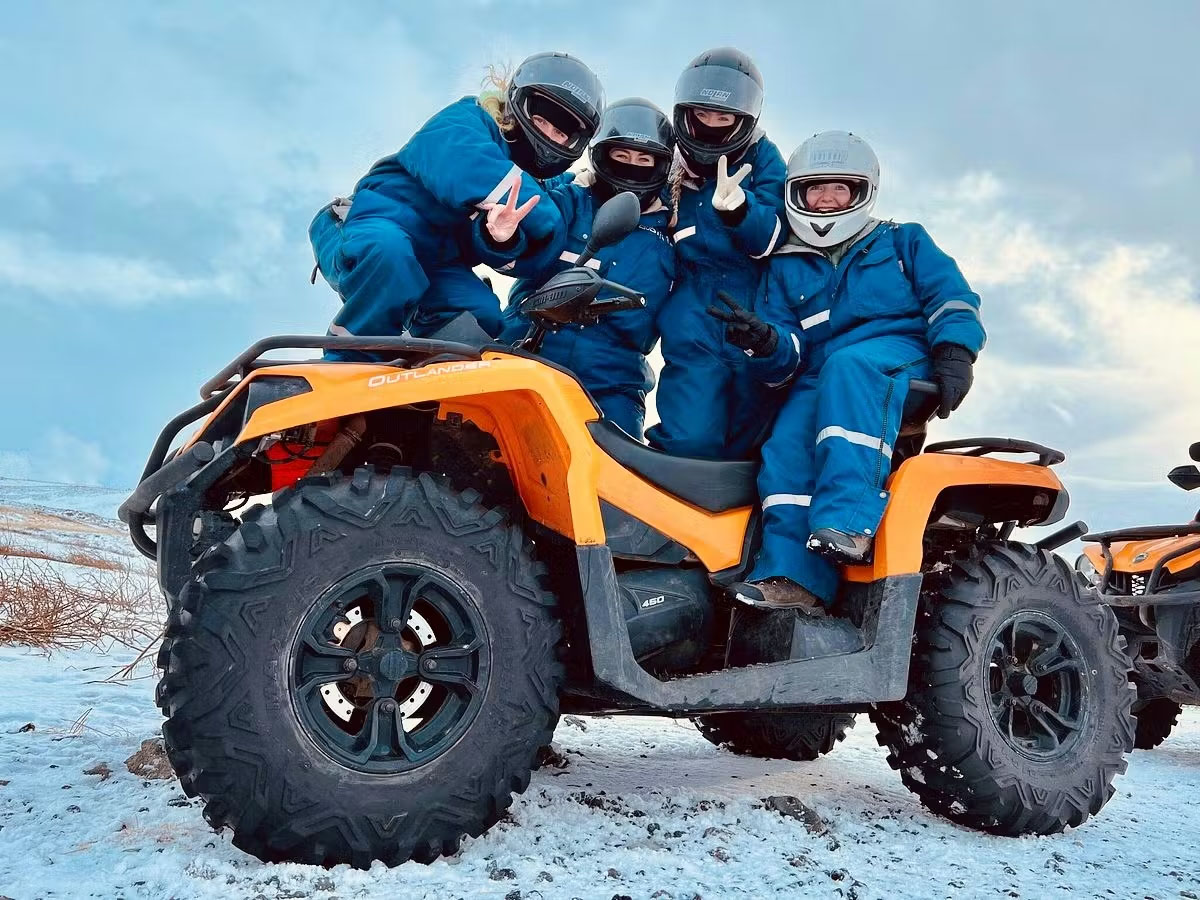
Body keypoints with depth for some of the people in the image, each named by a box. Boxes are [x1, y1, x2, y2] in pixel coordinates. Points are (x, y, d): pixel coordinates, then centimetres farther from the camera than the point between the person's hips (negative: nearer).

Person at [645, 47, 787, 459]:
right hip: (691, 305, 0)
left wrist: (737, 206, -23)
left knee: (745, 443, 2)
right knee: (691, 440, -16)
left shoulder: (762, 157, 9)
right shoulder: (667, 156, 14)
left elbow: (768, 241, -4)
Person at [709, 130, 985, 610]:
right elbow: (789, 354, 12)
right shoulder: (783, 268, 24)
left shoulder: (903, 242, 22)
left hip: (901, 357, -2)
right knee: (785, 446, -31)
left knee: (848, 368, -39)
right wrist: (764, 342, -14)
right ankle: (791, 578, -40)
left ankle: (850, 519, -51)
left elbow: (950, 296, 8)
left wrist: (954, 352, -13)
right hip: (818, 380, 3)